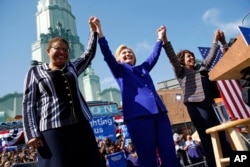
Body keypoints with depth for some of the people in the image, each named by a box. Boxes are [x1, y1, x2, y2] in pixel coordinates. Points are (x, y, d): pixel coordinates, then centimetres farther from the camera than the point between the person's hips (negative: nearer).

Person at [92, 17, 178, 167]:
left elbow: (154, 55, 38)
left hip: (159, 112, 5)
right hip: (138, 115, -5)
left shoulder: (143, 68, 28)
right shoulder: (119, 69, 15)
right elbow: (107, 54, 2)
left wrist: (160, 38, 40)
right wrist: (99, 32, -8)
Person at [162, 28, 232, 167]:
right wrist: (165, 40, -17)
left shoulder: (201, 68, 25)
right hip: (196, 106, -6)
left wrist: (216, 41, 26)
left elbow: (211, 57, 29)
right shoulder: (181, 71, 7)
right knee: (208, 138, -5)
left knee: (221, 135, 8)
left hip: (208, 104, 6)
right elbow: (172, 57, -6)